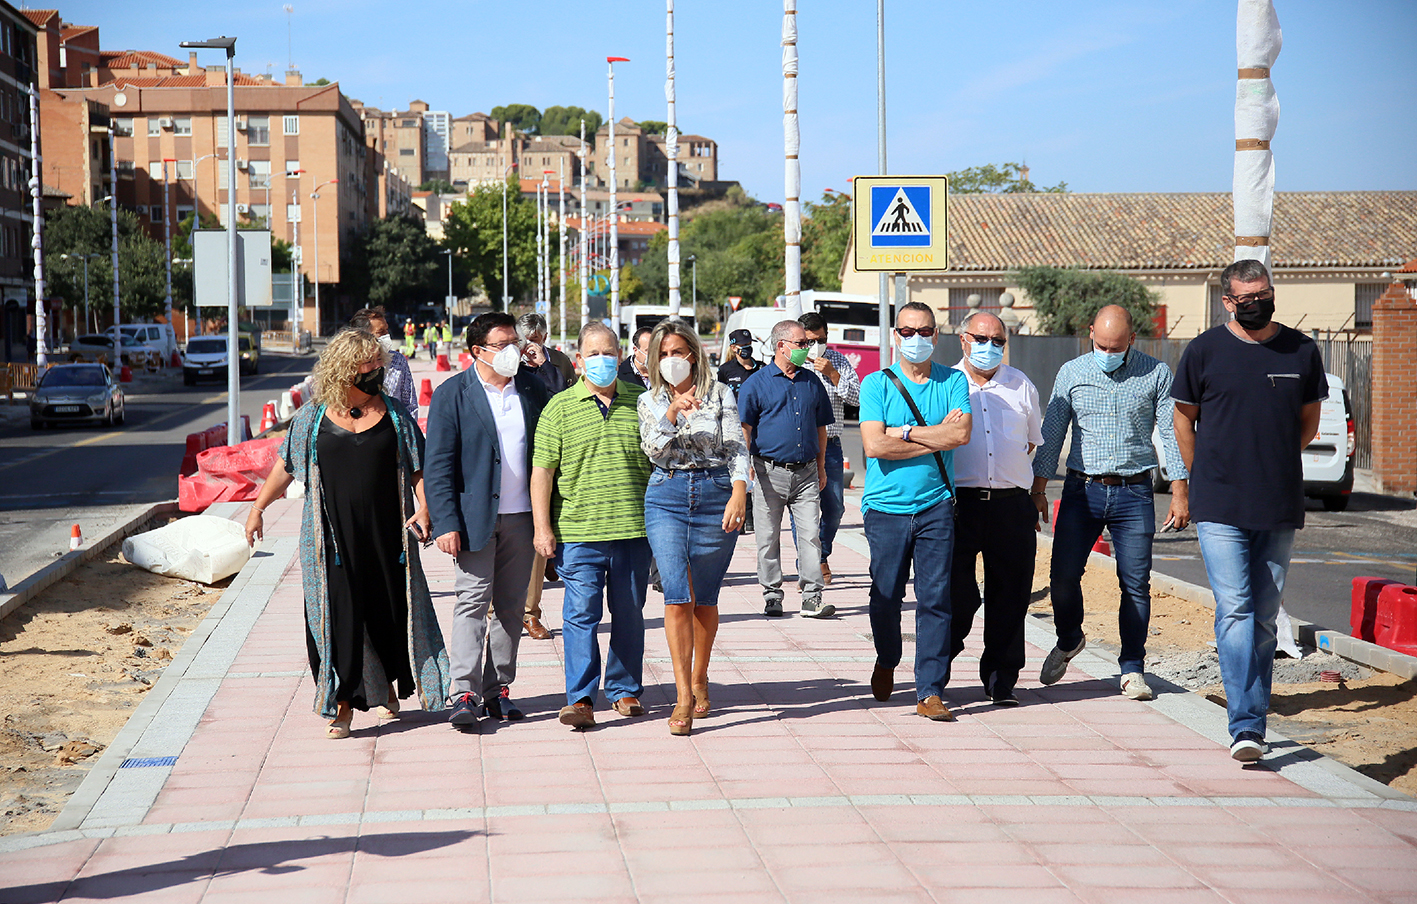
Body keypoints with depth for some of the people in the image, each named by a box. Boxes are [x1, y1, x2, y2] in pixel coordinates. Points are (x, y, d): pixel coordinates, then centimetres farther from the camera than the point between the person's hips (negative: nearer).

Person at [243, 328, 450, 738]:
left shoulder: (394, 413, 3)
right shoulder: (312, 417, 2)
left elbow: (418, 467, 5)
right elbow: (285, 466, 11)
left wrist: (423, 508, -9)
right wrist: (257, 508, 9)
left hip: (386, 535, 1)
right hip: (333, 538, -1)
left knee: (390, 611, 9)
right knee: (337, 617, -3)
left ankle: (390, 683, 35)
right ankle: (344, 704, 3)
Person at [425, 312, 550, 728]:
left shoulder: (532, 386, 8)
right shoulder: (452, 393, -3)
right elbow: (438, 464, -6)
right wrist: (446, 523, -13)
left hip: (520, 517, 4)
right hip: (474, 516, -4)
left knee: (511, 606, 7)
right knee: (473, 602, -7)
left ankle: (498, 689, 14)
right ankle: (465, 693, -7)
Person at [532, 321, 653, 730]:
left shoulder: (640, 402, 8)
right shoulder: (560, 408, 2)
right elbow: (542, 470, 1)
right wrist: (543, 528, -4)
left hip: (634, 528, 2)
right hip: (578, 531, -2)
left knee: (629, 613, 10)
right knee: (581, 613, -6)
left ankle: (625, 690, 22)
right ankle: (580, 698, -3)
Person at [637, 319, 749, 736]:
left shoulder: (720, 394, 5)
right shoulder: (650, 401, 9)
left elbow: (736, 448, 0)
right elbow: (652, 449, -4)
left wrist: (739, 494, -15)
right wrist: (672, 414, -21)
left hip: (716, 494, 0)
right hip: (667, 497, 0)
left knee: (704, 598, 8)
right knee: (677, 595, -12)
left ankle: (700, 679, 28)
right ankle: (683, 697, -12)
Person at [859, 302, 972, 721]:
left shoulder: (953, 382, 7)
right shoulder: (877, 384, 3)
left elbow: (961, 434, -9)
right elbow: (874, 445, -11)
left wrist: (905, 431, -10)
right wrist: (936, 438, -8)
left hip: (935, 507, 0)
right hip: (886, 508, 0)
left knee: (935, 600, -4)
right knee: (886, 597, 6)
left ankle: (930, 692, 0)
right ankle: (886, 662, 35)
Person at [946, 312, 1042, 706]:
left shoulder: (1021, 386, 13)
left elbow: (1033, 440, 23)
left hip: (1011, 506, 2)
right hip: (959, 505, -2)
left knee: (1009, 595, 3)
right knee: (955, 594, -3)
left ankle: (1001, 678, 14)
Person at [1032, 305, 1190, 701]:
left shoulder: (1155, 374, 2)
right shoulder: (1071, 373, 4)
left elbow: (1172, 433, 3)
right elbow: (1051, 434, 8)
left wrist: (1180, 493, -2)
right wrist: (1038, 490, 4)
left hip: (1134, 493, -1)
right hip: (1082, 489, 1)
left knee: (1135, 583, -1)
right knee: (1063, 575, -3)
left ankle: (1132, 669, 11)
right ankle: (1068, 640, 25)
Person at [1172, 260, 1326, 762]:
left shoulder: (1301, 351, 6)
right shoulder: (1205, 350, -1)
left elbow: (1308, 423, 18)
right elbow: (1184, 419, 10)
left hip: (1280, 507, 3)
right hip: (1220, 510, -3)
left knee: (1265, 617, 8)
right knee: (1234, 610, -12)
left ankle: (1254, 722, 17)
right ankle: (1245, 727, -15)